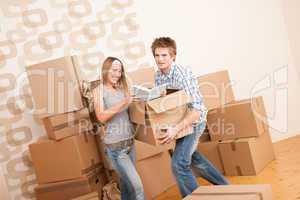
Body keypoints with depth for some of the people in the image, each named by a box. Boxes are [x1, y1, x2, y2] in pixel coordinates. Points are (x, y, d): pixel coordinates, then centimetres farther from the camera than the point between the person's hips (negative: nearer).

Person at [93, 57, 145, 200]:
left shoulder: (122, 89, 10)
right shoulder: (99, 90, -5)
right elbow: (101, 117, -17)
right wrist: (122, 104, -26)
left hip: (130, 142, 6)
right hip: (115, 145, -6)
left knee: (126, 183, 14)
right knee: (136, 186, -7)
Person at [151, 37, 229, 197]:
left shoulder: (183, 75, -28)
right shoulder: (158, 75, -4)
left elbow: (196, 108, -33)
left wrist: (176, 129, -41)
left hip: (193, 121, -9)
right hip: (180, 121, 9)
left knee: (178, 164, -15)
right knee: (192, 156, 23)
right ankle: (222, 185, 41)